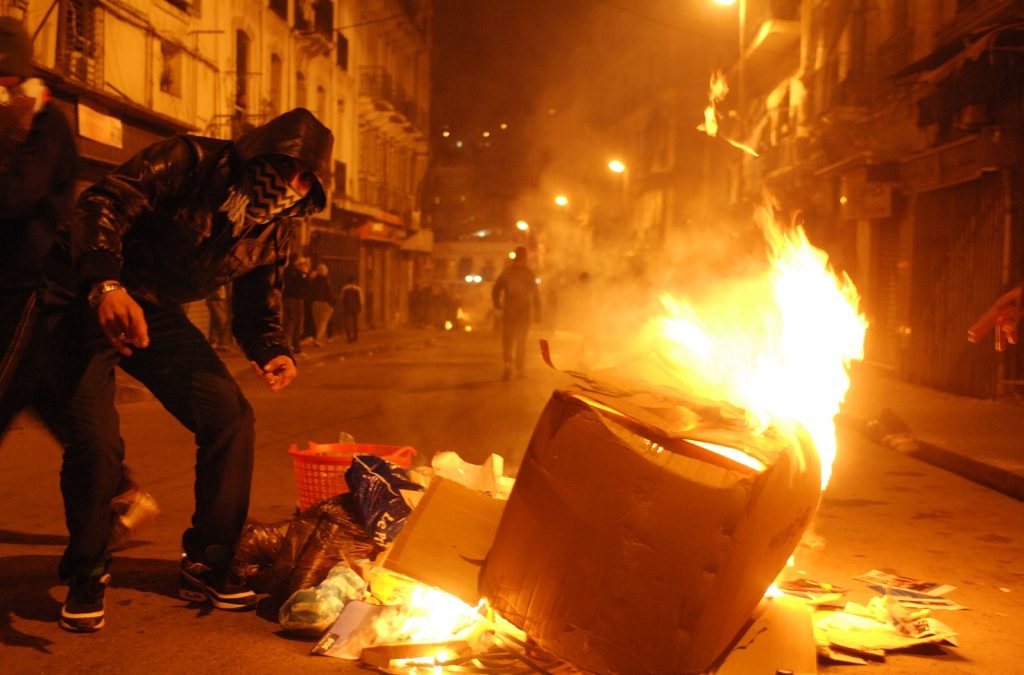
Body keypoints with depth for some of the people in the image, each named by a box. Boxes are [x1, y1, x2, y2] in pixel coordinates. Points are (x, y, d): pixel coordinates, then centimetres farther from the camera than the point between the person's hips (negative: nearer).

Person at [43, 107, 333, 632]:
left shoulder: (275, 233, 0)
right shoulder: (189, 162, -20)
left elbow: (257, 305, 7)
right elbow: (102, 204, -30)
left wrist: (273, 352, -16)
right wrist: (106, 285, -47)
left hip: (157, 314, 6)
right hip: (87, 300, -6)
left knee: (231, 418, -6)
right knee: (95, 438, -20)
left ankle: (207, 567, 10)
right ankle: (85, 579, 5)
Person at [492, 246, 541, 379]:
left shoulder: (507, 271, -1)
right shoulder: (528, 273, -4)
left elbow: (496, 290, -4)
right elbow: (535, 294, -5)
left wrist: (497, 305, 9)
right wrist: (537, 313, 0)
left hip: (508, 312, 0)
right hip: (524, 311, 0)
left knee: (507, 339, 8)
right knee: (521, 341, 12)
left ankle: (508, 363, -15)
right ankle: (519, 369, 12)